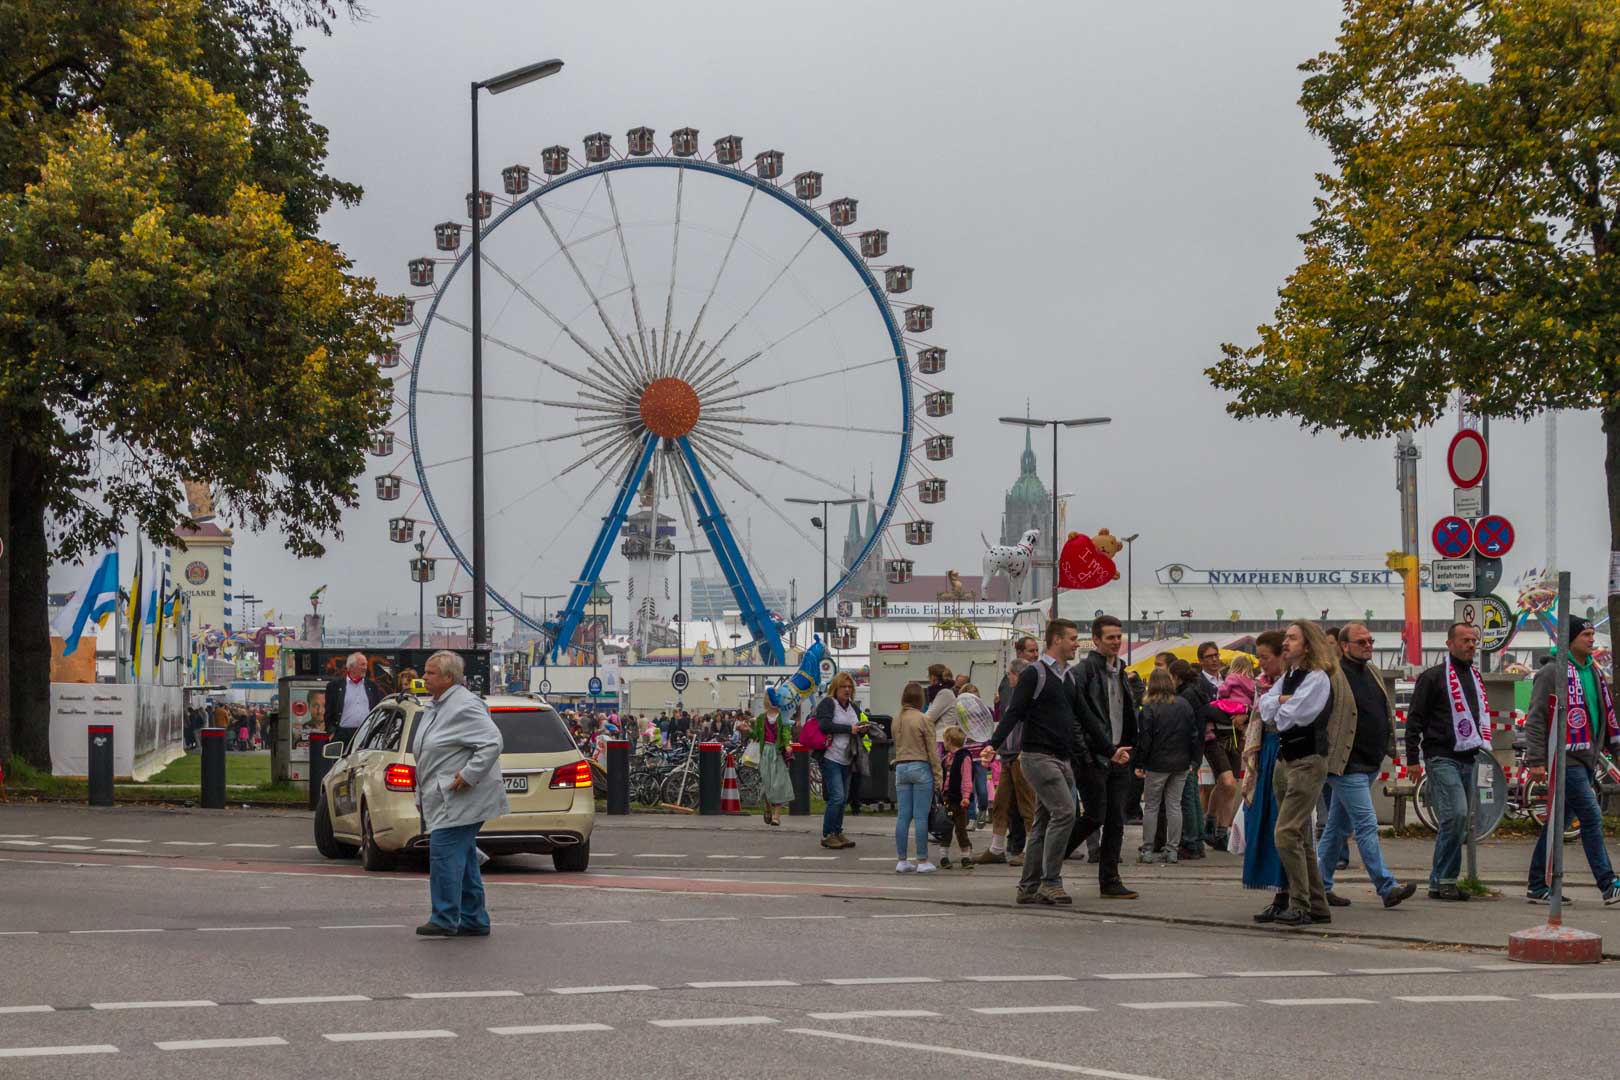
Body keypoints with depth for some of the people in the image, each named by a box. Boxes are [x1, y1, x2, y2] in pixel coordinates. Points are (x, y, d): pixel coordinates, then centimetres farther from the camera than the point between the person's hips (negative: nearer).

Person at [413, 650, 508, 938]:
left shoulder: (465, 706, -15)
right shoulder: (435, 707, 17)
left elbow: (493, 743, -22)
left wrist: (468, 776, -23)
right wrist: (422, 796, 22)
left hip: (459, 801, -10)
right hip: (443, 800, 10)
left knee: (444, 852, -14)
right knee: (462, 858, 11)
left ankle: (444, 919, -12)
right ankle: (473, 920, 15)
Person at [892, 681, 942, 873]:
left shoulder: (896, 721, 9)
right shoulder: (923, 720, -9)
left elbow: (896, 747, 12)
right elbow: (931, 751, -7)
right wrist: (937, 777, -3)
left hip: (901, 768, 5)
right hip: (920, 768, -5)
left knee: (902, 816, 6)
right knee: (921, 817, -2)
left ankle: (902, 860, 8)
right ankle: (922, 861, 0)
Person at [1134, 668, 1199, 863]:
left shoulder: (1149, 708, -10)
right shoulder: (1184, 706, 3)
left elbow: (1144, 738, -11)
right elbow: (1194, 734, 8)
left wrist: (1139, 763, -3)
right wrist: (1190, 758, 15)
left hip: (1157, 764, -4)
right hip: (1181, 763, 4)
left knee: (1151, 807, 4)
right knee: (1174, 806, 8)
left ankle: (1147, 850, 4)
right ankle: (1172, 850, 7)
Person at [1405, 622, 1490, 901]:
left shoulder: (1475, 677, 19)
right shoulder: (1433, 677, -3)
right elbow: (1415, 718, -4)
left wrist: (1483, 750, 22)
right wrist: (1412, 758, -8)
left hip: (1467, 759, 8)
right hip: (1442, 758, -8)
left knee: (1458, 820, 6)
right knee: (1456, 813, -19)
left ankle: (1440, 882, 11)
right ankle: (1443, 880, -14)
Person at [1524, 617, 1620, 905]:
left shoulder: (1594, 673, 16)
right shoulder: (1552, 673, -9)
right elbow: (1536, 719, -11)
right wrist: (1536, 760, -16)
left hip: (1586, 761, 8)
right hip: (1566, 759, -8)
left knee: (1558, 822, 10)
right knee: (1591, 817, -11)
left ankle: (1538, 887, 15)